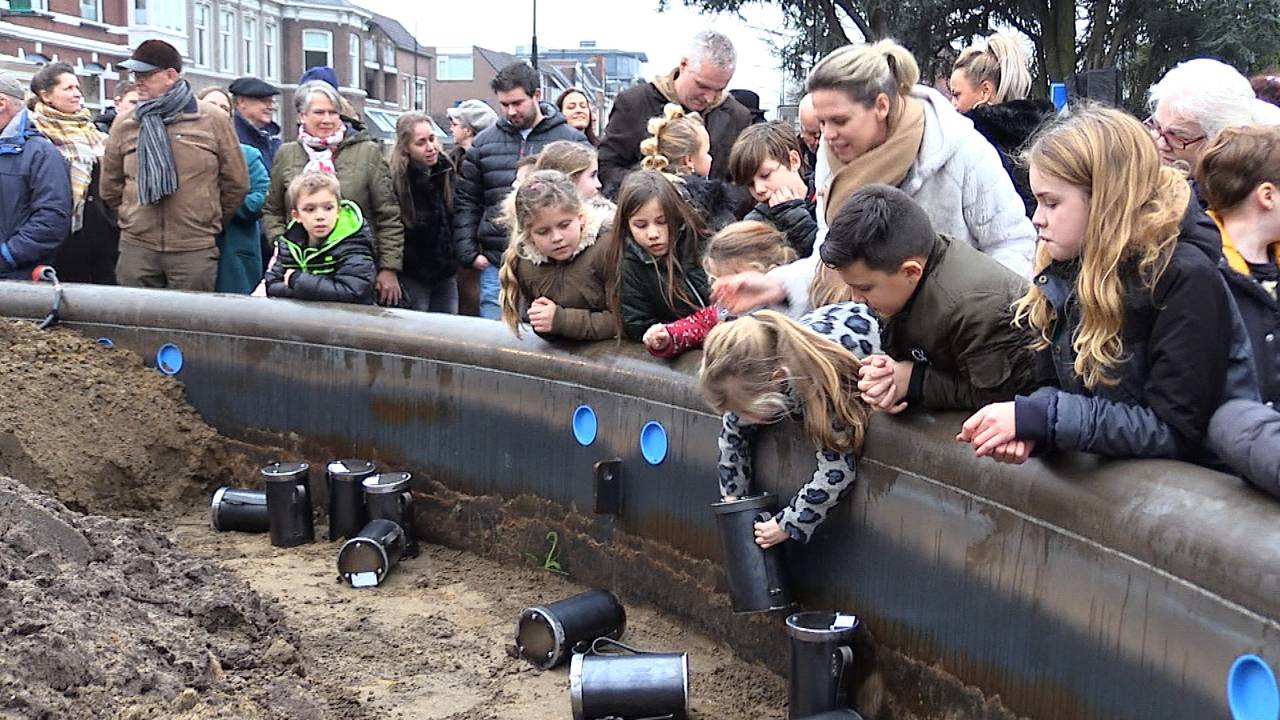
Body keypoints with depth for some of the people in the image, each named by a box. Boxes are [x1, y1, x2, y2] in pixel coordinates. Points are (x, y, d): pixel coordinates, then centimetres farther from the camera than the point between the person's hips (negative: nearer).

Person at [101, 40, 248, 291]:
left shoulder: (213, 120, 0)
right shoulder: (124, 124, 8)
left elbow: (236, 183, 6)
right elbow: (110, 187, 17)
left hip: (195, 251, -2)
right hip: (136, 248, 2)